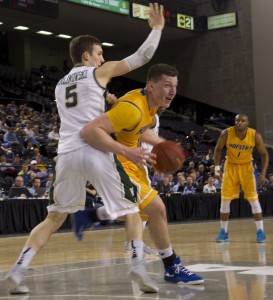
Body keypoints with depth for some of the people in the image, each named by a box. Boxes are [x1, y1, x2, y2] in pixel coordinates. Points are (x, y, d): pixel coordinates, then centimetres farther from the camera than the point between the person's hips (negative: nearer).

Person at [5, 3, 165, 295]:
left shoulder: (60, 85, 25)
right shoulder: (99, 72, 9)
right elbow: (141, 57, 9)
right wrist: (157, 27, 21)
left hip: (66, 153, 5)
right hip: (95, 152, -5)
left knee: (54, 217, 16)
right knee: (131, 210, 8)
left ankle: (19, 269, 4)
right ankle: (138, 264, -12)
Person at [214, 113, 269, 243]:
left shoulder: (255, 135, -20)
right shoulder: (226, 133, -20)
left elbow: (264, 154, -9)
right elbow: (218, 149, -3)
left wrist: (263, 173, -18)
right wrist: (217, 166, -13)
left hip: (247, 167, -1)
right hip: (231, 166, 1)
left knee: (253, 199, -9)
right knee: (225, 200, -2)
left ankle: (260, 231, -2)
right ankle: (224, 232, 10)